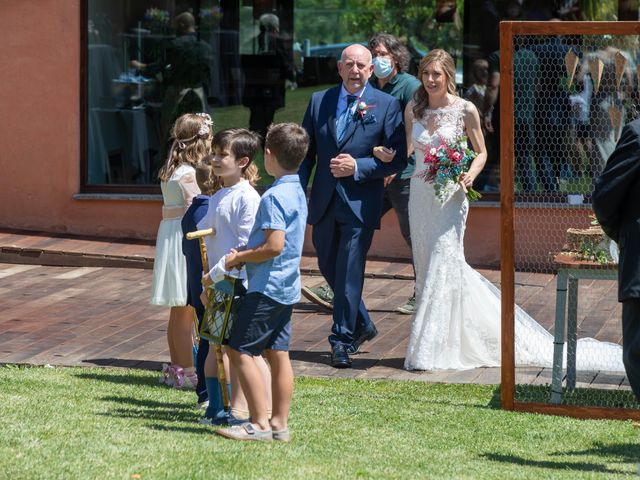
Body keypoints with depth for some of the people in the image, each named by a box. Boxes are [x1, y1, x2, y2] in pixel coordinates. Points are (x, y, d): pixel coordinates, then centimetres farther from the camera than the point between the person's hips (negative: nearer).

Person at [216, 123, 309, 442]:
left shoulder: (275, 196, -18)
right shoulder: (297, 192, 12)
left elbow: (274, 247, -24)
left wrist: (240, 257, -11)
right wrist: (246, 254, 16)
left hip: (267, 285, -9)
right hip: (287, 286, 9)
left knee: (239, 350, -5)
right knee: (278, 353, 10)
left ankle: (260, 424, -6)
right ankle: (280, 423, 11)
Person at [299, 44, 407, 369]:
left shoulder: (386, 105, -2)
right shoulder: (318, 101, 8)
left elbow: (397, 159, -5)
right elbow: (306, 153, 10)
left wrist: (357, 167, -16)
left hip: (360, 204, -5)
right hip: (324, 204, 5)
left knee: (349, 273, -6)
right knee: (328, 268, 14)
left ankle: (343, 340, 4)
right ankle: (362, 325, 33)